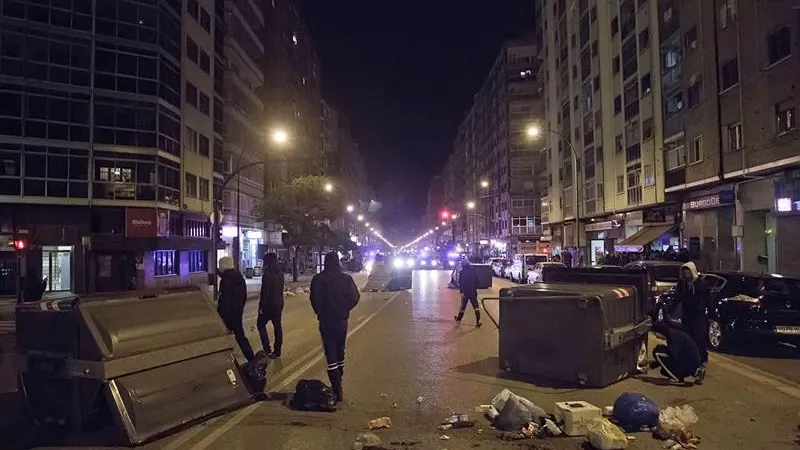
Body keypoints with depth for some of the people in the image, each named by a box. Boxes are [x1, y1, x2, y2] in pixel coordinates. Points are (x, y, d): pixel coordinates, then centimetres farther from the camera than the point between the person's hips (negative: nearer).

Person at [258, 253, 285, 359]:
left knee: (261, 324, 7)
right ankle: (277, 351, 16)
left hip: (269, 304, -8)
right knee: (277, 327, 11)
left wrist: (261, 306, -14)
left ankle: (267, 349, -2)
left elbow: (265, 292, -20)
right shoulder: (280, 273, 9)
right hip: (279, 304, 8)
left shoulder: (268, 274, -18)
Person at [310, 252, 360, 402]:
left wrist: (320, 313, 9)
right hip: (342, 320, 2)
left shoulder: (318, 279, -9)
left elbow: (314, 300, -9)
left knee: (331, 355, 0)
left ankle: (337, 390, -5)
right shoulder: (346, 278, -5)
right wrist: (344, 309, 6)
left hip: (325, 321, -2)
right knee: (340, 352, 19)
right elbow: (355, 297, -9)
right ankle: (338, 383, 32)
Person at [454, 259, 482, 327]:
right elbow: (477, 281, 6)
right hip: (473, 291, 2)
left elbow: (460, 283, -13)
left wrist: (461, 291, -11)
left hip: (465, 292, -2)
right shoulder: (474, 270, 0)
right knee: (475, 306, 3)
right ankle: (478, 321, -7)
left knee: (463, 306, 12)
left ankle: (459, 319, 28)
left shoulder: (462, 272, -9)